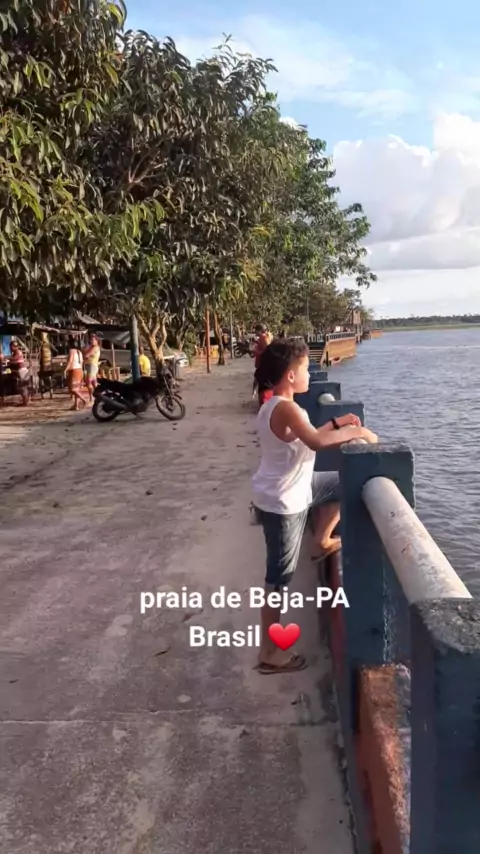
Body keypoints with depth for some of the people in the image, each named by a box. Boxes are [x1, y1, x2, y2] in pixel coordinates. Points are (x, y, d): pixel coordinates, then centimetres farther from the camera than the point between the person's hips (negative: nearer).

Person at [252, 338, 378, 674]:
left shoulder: (276, 406, 6)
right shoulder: (286, 408, -25)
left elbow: (306, 439, 17)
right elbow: (317, 442, -40)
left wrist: (338, 423, 9)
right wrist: (357, 432, -26)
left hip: (290, 491, 9)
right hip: (282, 503, -9)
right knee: (280, 577, 1)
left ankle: (322, 541, 32)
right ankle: (270, 653, 14)